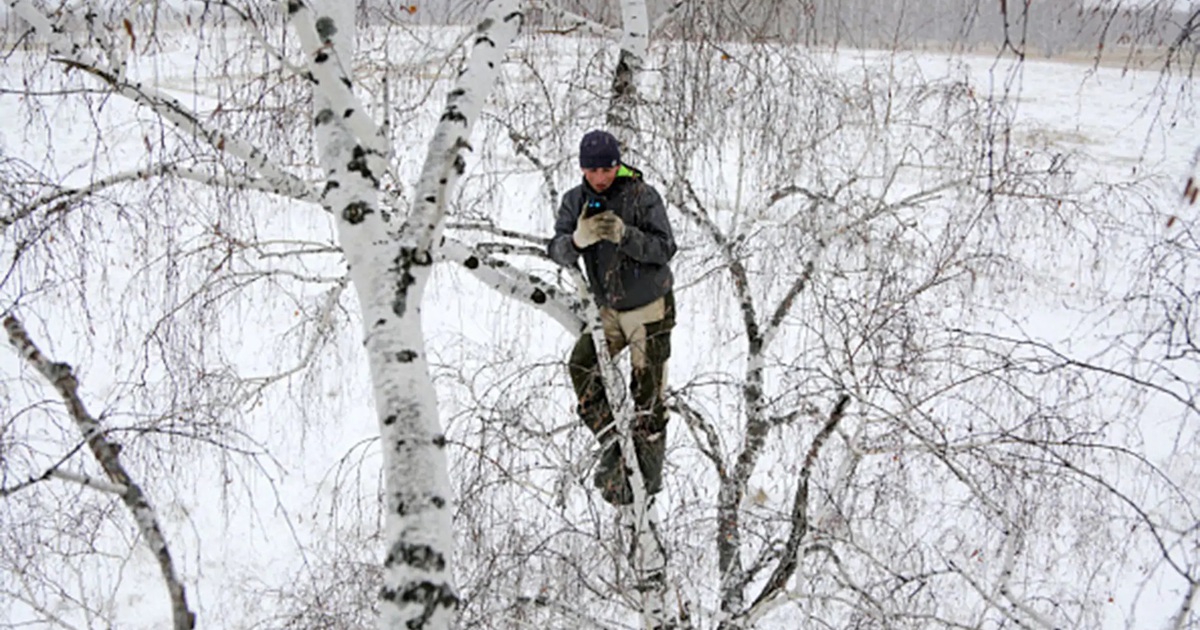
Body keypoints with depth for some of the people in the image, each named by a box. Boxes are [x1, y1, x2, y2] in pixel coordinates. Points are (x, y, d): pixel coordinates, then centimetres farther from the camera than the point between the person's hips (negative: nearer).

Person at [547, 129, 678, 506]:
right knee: (582, 368, -14)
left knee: (647, 392, 3)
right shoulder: (575, 200, -3)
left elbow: (665, 249, -22)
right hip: (607, 308, 4)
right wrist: (578, 239, -36)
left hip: (650, 308, -4)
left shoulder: (643, 196, -15)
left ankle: (649, 468, 20)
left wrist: (624, 234, -38)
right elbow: (559, 253, -13)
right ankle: (611, 446, -2)